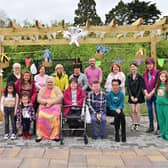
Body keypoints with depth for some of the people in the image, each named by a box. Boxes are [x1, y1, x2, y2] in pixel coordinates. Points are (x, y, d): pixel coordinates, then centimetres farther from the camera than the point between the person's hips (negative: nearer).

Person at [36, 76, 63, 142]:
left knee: (55, 115, -33)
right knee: (41, 115, -31)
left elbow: (60, 98, -5)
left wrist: (51, 102, -15)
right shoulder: (42, 89, 16)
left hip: (54, 106, -1)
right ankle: (40, 135, -29)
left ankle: (55, 135, -31)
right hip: (44, 106, 1)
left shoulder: (56, 89, 11)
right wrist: (47, 101, -12)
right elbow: (39, 99, 4)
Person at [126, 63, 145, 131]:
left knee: (137, 111, -3)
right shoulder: (128, 77, 5)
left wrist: (137, 97, -12)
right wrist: (131, 96, -8)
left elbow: (140, 87, -7)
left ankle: (137, 124, 7)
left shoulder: (140, 77, -4)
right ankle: (133, 124, 11)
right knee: (133, 111, 2)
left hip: (138, 96, -2)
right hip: (132, 96, 3)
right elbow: (128, 87, 2)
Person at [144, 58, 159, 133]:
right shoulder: (145, 74, 10)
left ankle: (159, 128, 4)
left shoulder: (157, 72, -5)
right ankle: (151, 126, 20)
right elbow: (144, 84, 7)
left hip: (155, 94, -5)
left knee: (157, 111, -3)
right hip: (148, 95, 5)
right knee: (149, 110, 10)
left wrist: (151, 94, -14)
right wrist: (146, 93, -8)